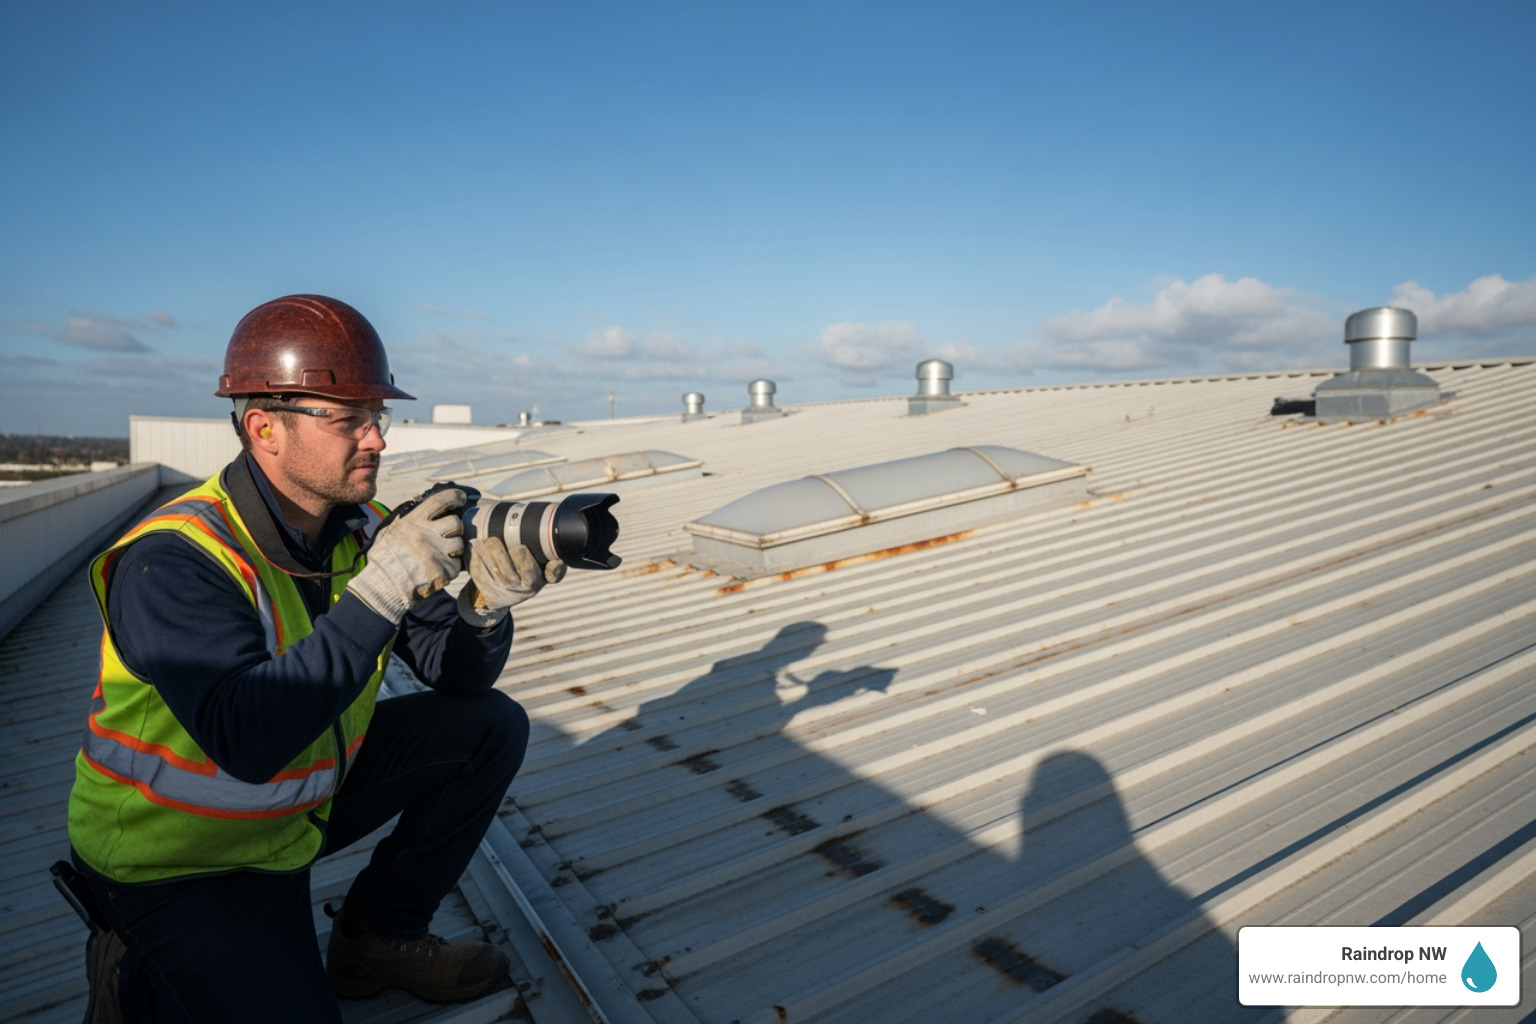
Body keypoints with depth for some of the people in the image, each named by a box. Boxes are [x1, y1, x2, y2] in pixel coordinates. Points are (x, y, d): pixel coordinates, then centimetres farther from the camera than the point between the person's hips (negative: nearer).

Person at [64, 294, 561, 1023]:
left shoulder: (360, 529, -8)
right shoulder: (174, 561, -28)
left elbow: (457, 675, -8)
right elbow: (249, 741, -40)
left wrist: (486, 602, -29)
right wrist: (379, 590, -42)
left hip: (307, 800, 6)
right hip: (178, 859, -6)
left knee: (490, 725, -3)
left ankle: (378, 935, 12)